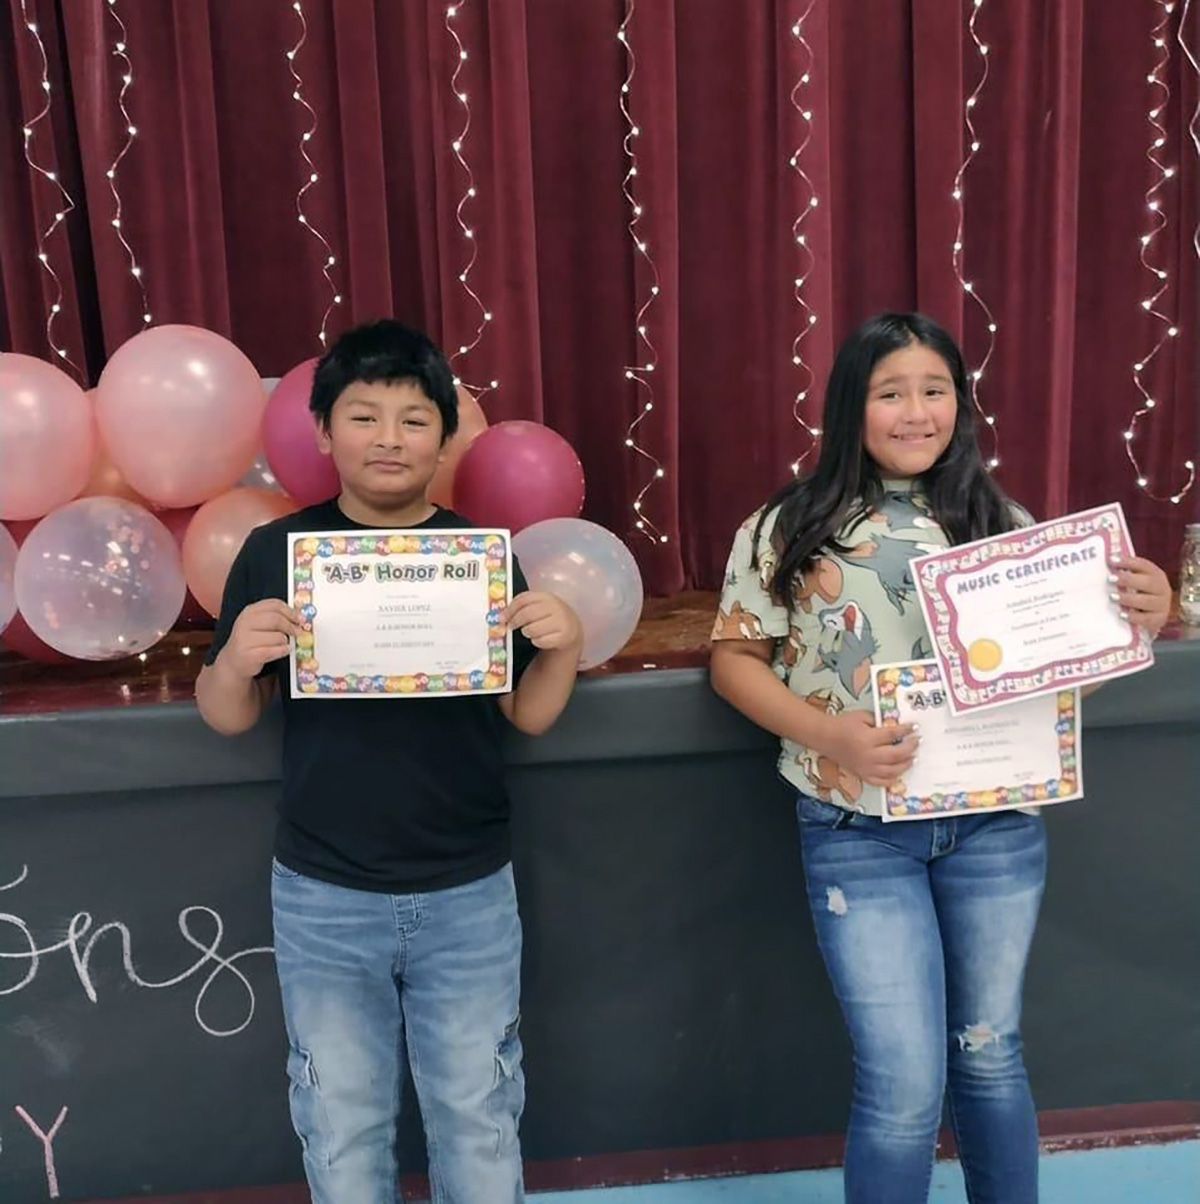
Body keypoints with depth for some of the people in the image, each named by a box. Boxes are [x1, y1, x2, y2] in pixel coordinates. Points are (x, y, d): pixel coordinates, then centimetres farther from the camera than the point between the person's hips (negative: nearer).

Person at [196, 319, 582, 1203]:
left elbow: (526, 716, 0)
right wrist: (235, 661, -22)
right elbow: (227, 720, -1)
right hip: (322, 897, 0)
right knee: (341, 1127, 19)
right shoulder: (277, 551, -6)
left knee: (477, 1117, 18)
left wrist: (564, 649, -19)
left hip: (469, 894, 0)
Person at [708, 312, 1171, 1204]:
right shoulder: (789, 528, -5)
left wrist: (1145, 613, -13)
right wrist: (828, 733, -18)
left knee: (991, 1057, 20)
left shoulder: (999, 521, 3)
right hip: (860, 833, -3)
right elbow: (734, 657, -3)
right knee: (904, 1089, 3)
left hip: (996, 823, 3)